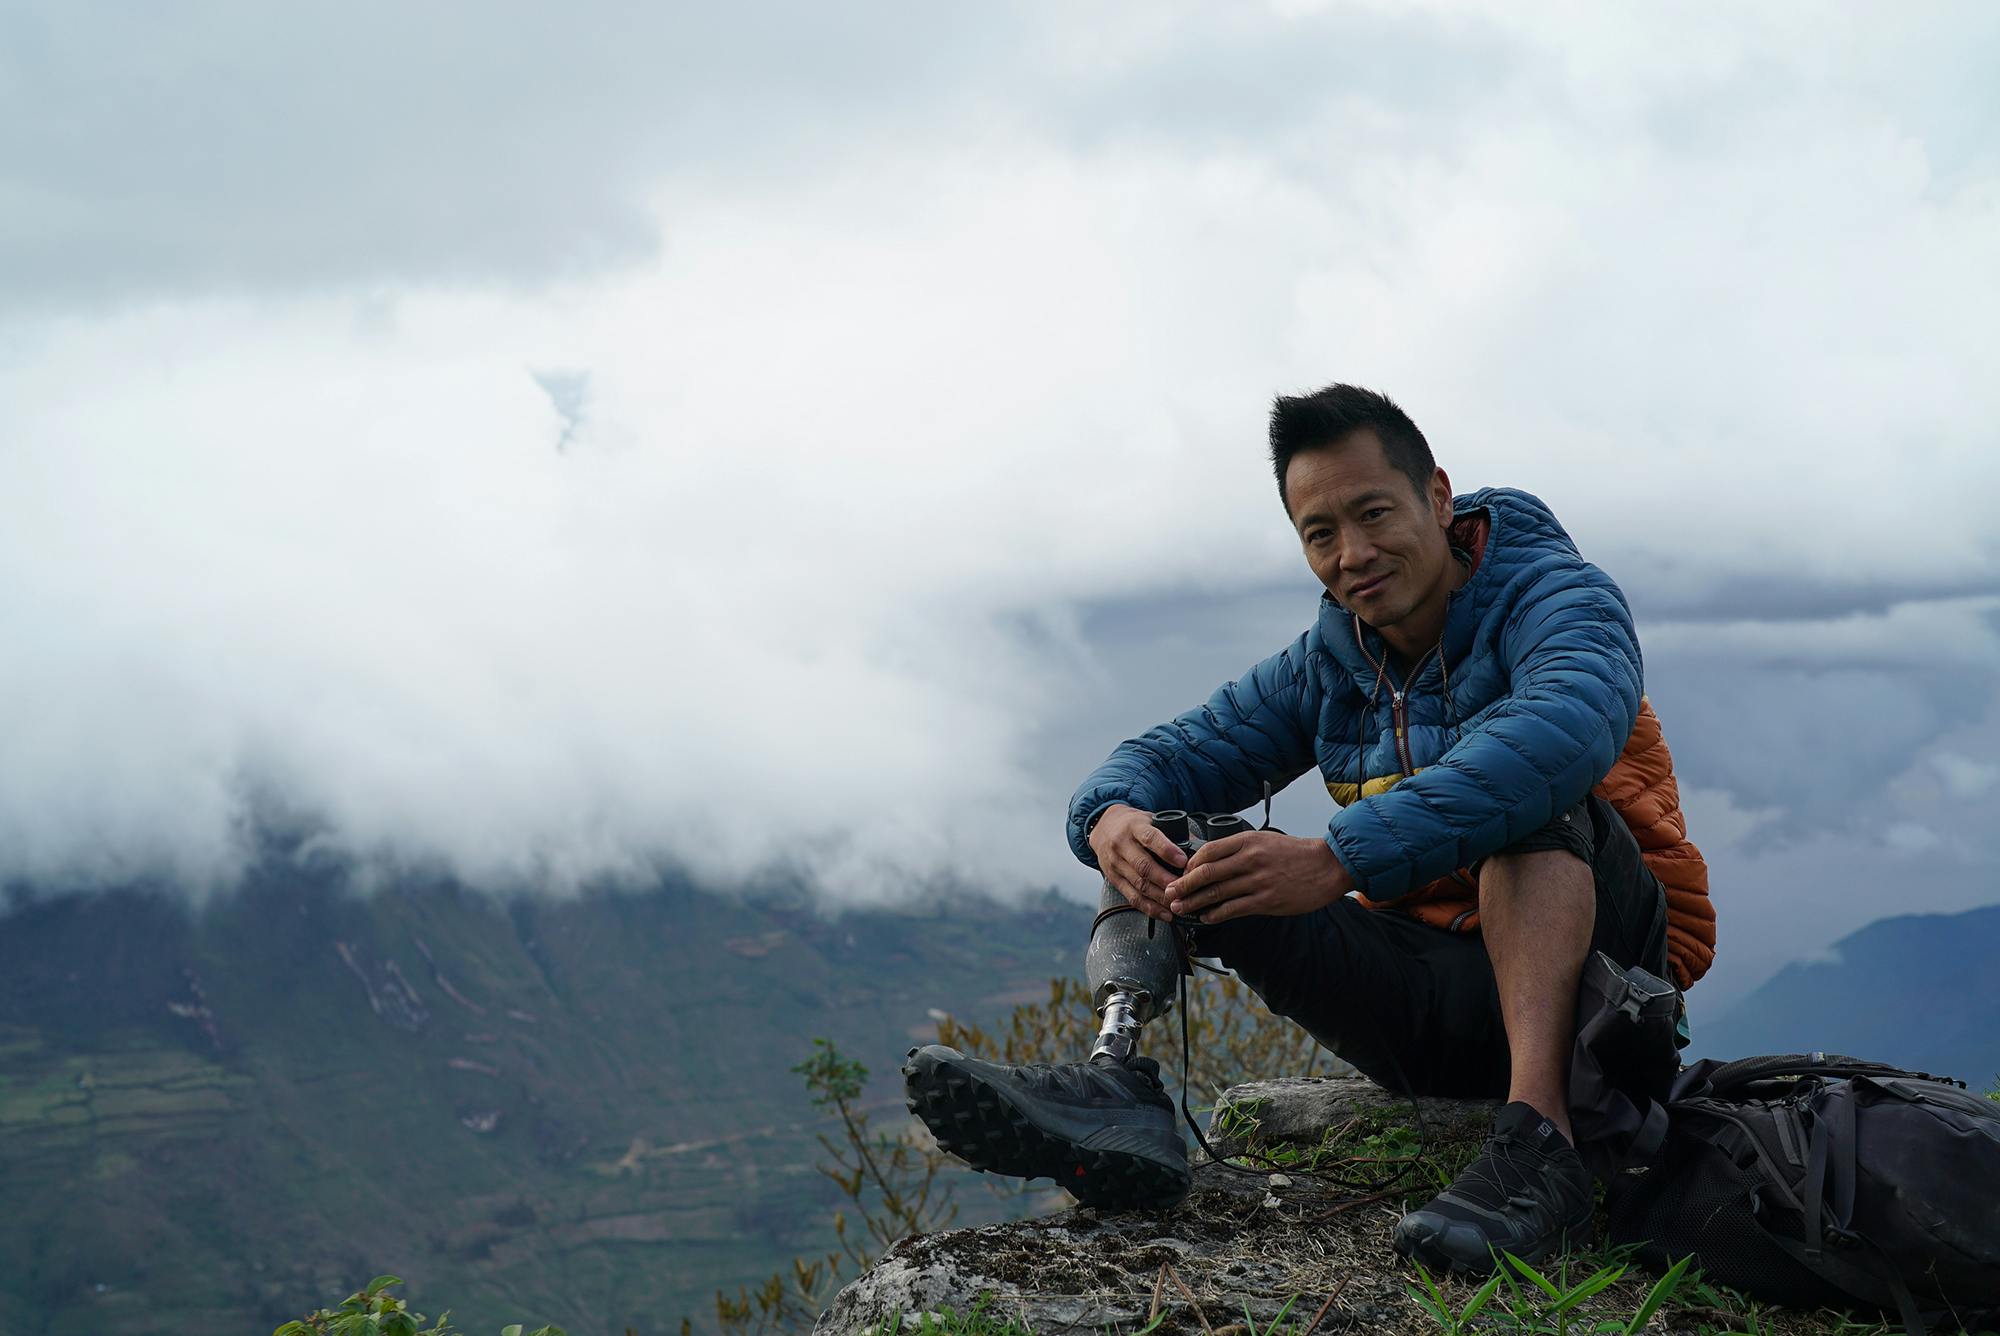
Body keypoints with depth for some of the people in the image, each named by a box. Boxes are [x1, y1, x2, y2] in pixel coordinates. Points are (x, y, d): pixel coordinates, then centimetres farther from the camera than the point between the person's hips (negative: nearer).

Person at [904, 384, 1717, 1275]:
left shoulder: (1556, 597, -12)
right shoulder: (1325, 668, 9)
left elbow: (1566, 732, -35)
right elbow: (1172, 754, 5)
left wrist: (1338, 859, -43)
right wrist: (1113, 817, -22)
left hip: (1595, 962, -5)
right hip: (1434, 999, 6)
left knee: (1528, 800, -34)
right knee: (1171, 849, -4)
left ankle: (1537, 1136, -46)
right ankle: (1117, 1086, -30)